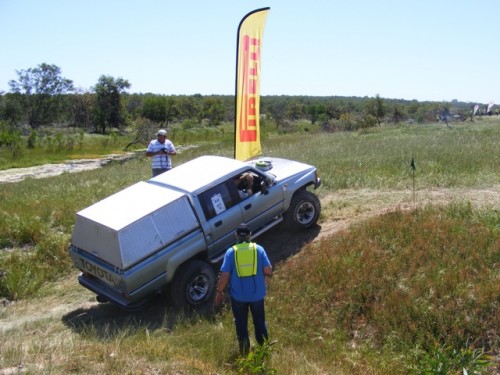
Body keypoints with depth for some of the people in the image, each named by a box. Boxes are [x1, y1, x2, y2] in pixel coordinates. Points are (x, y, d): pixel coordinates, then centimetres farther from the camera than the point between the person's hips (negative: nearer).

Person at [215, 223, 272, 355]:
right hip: (257, 294, 1)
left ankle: (244, 351, 20)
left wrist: (219, 292, 2)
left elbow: (224, 275, -11)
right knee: (259, 322, 20)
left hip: (238, 295, -1)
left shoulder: (231, 252, -9)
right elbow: (268, 270, -10)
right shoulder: (259, 249, -7)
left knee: (241, 324, 17)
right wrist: (267, 274, 14)